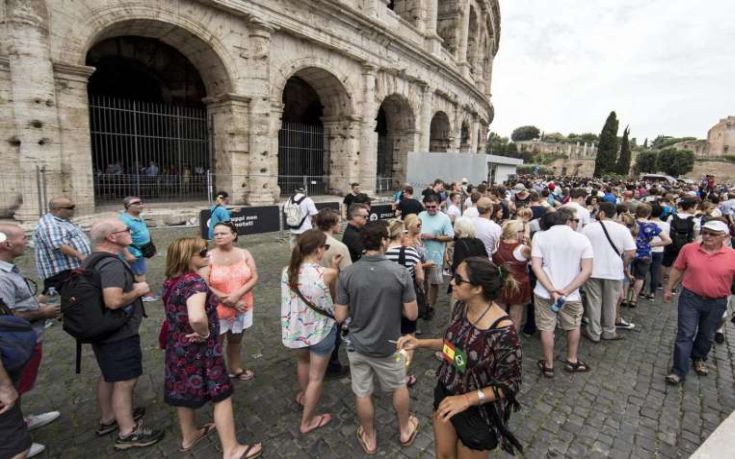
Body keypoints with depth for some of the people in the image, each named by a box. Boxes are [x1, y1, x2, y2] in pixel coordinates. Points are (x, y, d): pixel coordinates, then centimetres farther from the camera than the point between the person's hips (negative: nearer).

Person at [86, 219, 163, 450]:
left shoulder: (91, 260, 7)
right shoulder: (112, 264, -27)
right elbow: (114, 301, -36)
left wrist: (131, 286, 14)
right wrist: (138, 291, -20)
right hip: (119, 335, -10)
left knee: (108, 376, 25)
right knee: (124, 381, 3)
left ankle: (108, 419, 42)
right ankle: (128, 432, 16)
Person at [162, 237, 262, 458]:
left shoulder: (170, 281, 1)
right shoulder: (195, 282, -27)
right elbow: (197, 317, -45)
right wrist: (205, 334, -26)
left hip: (177, 347, 9)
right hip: (200, 350, -9)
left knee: (184, 392, 25)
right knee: (222, 396, 6)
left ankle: (189, 436, 47)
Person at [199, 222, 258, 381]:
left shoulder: (244, 254, -4)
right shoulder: (209, 257, -13)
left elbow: (254, 278, -7)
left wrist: (237, 295, -21)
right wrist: (228, 300, -19)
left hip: (242, 307, 4)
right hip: (217, 309, -3)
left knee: (236, 340, 22)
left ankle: (235, 369, 43)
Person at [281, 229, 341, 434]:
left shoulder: (287, 271, -11)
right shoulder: (328, 273, -24)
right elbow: (333, 296, -5)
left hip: (295, 329, 5)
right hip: (321, 330, -5)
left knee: (302, 361, 34)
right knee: (316, 377, 15)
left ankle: (303, 394, 58)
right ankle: (307, 421, 31)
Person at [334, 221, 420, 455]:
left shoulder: (347, 274, -16)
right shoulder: (400, 272, -19)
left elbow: (340, 317, -11)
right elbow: (412, 314, -13)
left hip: (358, 345, 1)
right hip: (389, 346, 0)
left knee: (363, 394, 20)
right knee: (399, 387, 26)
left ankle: (369, 438, 42)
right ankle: (405, 430, 47)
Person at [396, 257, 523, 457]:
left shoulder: (503, 332, -31)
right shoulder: (461, 307, -11)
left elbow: (509, 384, -20)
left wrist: (467, 399, -29)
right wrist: (420, 343, -5)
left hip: (477, 411, -5)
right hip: (446, 392, 6)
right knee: (444, 454, 25)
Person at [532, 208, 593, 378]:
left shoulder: (540, 236, -6)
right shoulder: (582, 239, -5)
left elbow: (536, 266, -15)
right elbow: (587, 270, -12)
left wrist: (552, 290, -17)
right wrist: (566, 291, -15)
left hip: (544, 292, 0)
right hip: (571, 294, 1)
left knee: (547, 328, 12)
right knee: (573, 326, 23)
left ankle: (548, 365, 25)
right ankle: (572, 361, 39)